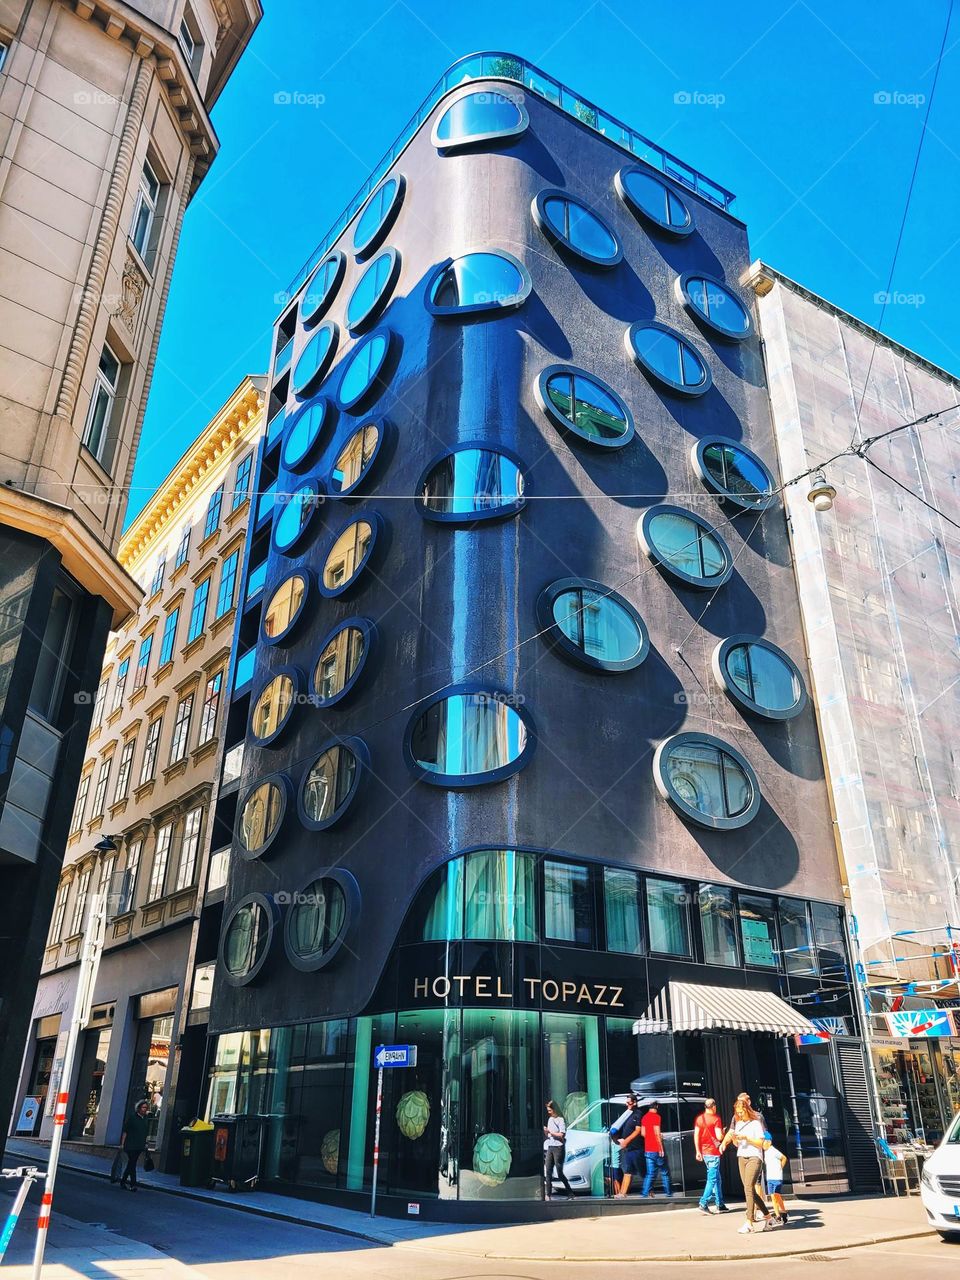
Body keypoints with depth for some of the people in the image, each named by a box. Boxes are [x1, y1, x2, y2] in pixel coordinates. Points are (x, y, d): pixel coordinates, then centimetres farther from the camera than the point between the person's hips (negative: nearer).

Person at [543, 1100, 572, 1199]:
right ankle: (548, 1194, 3)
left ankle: (570, 1192, 10)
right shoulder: (550, 1119, 15)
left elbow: (562, 1135, -15)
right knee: (548, 1171, -1)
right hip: (550, 1148, 7)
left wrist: (549, 1132, -12)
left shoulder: (560, 1120, -8)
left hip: (558, 1148, -7)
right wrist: (545, 1131, -1)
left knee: (559, 1173, -4)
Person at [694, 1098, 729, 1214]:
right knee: (712, 1179, -3)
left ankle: (720, 1205, 17)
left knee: (717, 1179, 15)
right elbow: (719, 1137, -15)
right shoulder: (716, 1119, -10)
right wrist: (723, 1132, 6)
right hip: (713, 1152, -7)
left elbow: (696, 1136, 6)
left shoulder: (699, 1118, 8)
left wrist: (698, 1151, 11)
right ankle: (703, 1204, -9)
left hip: (704, 1152, 7)